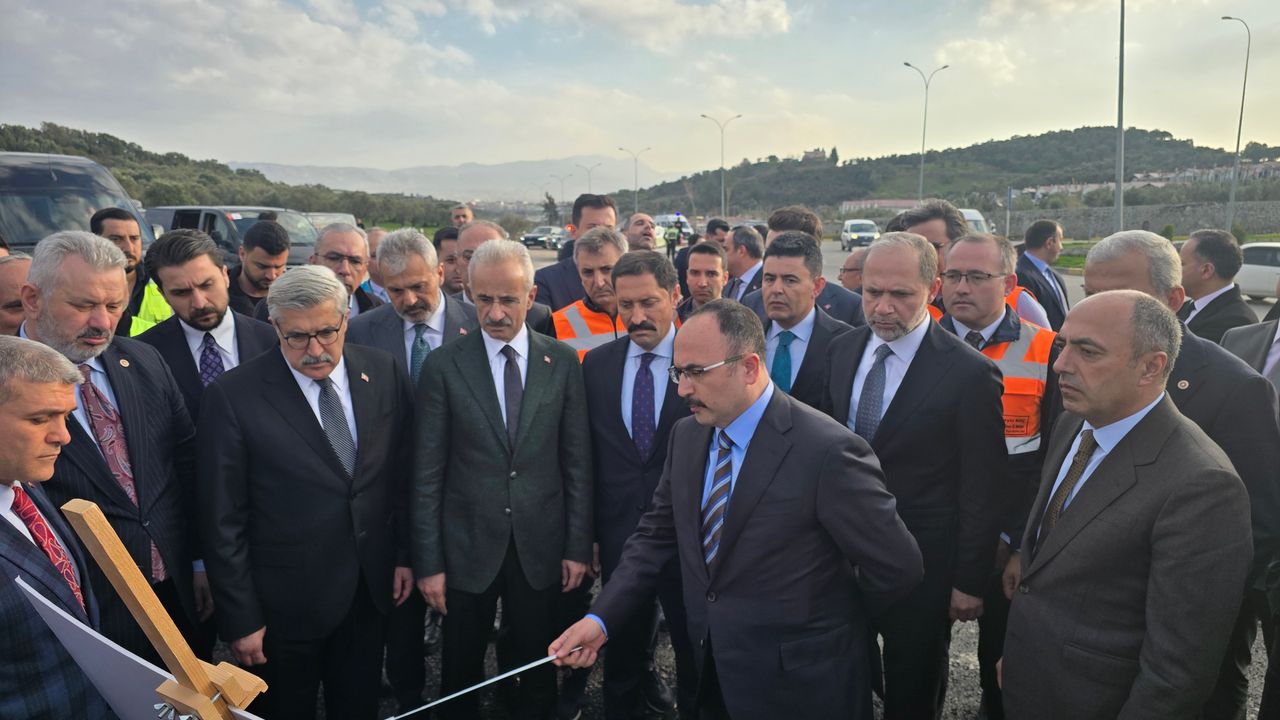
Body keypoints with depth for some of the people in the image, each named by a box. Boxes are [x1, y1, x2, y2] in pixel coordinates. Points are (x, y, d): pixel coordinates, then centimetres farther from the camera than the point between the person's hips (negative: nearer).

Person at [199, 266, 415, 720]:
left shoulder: (383, 373, -5)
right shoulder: (233, 396, -16)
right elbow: (222, 521, -11)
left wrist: (404, 554, 5)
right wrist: (241, 619, -9)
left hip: (371, 588, 3)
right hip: (285, 603, -3)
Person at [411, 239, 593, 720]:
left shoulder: (562, 361, -2)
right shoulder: (444, 366, -6)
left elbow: (577, 461, 1)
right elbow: (427, 473, -5)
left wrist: (579, 546, -1)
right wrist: (428, 562, -6)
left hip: (541, 548, 1)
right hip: (467, 548, -1)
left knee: (539, 677, 16)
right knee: (460, 673, 16)